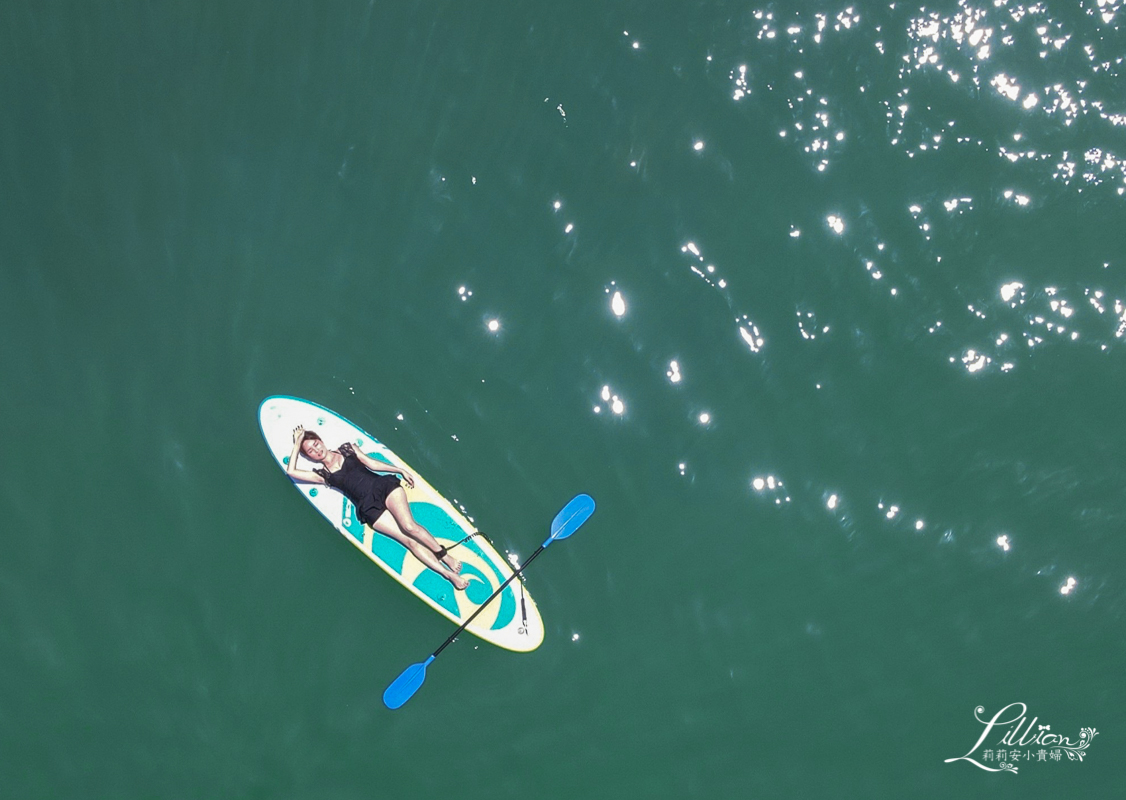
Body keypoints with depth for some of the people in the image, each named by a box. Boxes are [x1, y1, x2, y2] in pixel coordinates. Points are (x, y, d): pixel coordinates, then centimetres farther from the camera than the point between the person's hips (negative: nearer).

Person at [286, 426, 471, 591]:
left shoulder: (346, 449, 18)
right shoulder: (323, 475, 12)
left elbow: (372, 463, 16)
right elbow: (291, 471, 5)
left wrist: (400, 470, 9)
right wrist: (297, 444, 11)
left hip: (383, 485, 2)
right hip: (369, 507, -2)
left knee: (409, 526, -25)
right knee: (408, 540, -17)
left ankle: (446, 556, -12)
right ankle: (449, 574, -23)